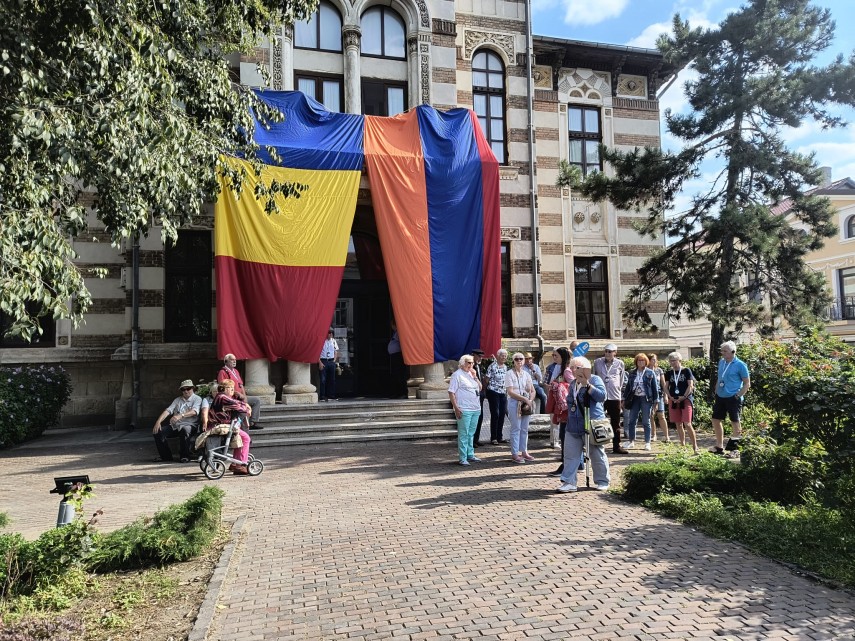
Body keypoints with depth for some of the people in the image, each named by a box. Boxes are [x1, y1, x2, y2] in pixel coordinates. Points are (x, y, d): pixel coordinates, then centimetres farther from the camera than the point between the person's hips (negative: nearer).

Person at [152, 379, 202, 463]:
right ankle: (165, 456, -1)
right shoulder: (178, 400, 21)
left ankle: (185, 456, -19)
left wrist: (180, 415, -34)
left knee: (184, 430, -39)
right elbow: (168, 410, 7)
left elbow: (194, 411, -17)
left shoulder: (197, 399, 3)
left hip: (189, 425, -5)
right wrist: (158, 421, -10)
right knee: (158, 431, -16)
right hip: (175, 425, 5)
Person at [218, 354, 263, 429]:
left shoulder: (235, 371, 20)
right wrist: (237, 394, -18)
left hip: (240, 397, 9)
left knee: (257, 400, -1)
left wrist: (244, 396, 1)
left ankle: (252, 423, -6)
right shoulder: (223, 372, -7)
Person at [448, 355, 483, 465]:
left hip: (475, 409, 7)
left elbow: (480, 388, 16)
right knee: (463, 434, -4)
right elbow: (451, 392, -11)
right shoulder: (457, 375, -7)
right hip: (464, 410, -7)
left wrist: (475, 377, 1)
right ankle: (463, 458, 0)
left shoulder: (472, 374, 16)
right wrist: (456, 408, -17)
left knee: (471, 433, 14)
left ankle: (470, 454, 23)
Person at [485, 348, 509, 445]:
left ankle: (499, 437, 17)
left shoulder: (505, 367, 11)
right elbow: (487, 379, -10)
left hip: (503, 393, 7)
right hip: (494, 392, -7)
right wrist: (487, 390, -10)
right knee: (495, 415, -4)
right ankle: (493, 438, 3)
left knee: (502, 415, 8)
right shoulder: (492, 366, -10)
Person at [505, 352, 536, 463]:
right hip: (514, 403, -5)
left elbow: (532, 391, 10)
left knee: (525, 429, 10)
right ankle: (515, 453, 2)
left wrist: (530, 401, -8)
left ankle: (524, 451, 18)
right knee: (516, 428, -3)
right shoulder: (510, 374, -5)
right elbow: (510, 392, -13)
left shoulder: (526, 374, 12)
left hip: (527, 403, 5)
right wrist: (524, 399, -17)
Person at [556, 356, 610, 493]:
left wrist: (587, 384, -27)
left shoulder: (595, 379, -6)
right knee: (570, 455, 2)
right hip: (573, 427, 7)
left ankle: (602, 481, 22)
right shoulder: (573, 384, 16)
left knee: (597, 455, 7)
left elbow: (602, 396, -22)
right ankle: (568, 482, 5)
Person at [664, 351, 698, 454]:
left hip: (685, 400, -4)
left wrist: (683, 397, -13)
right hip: (674, 401, 4)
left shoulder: (686, 371, -1)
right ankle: (682, 446, 18)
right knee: (678, 425, 8)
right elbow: (666, 387, 9)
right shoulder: (669, 373, 10)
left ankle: (695, 446, -3)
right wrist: (669, 397, -6)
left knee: (687, 424, -12)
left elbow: (690, 386, -6)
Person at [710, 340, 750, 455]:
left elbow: (747, 384, -7)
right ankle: (719, 446, 22)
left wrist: (738, 396, -14)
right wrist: (716, 394, 13)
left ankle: (735, 446, 11)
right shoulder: (721, 362, 9)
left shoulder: (740, 365, -10)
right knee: (716, 420, 10)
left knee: (735, 422, 1)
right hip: (720, 397, 7)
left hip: (733, 398, -7)